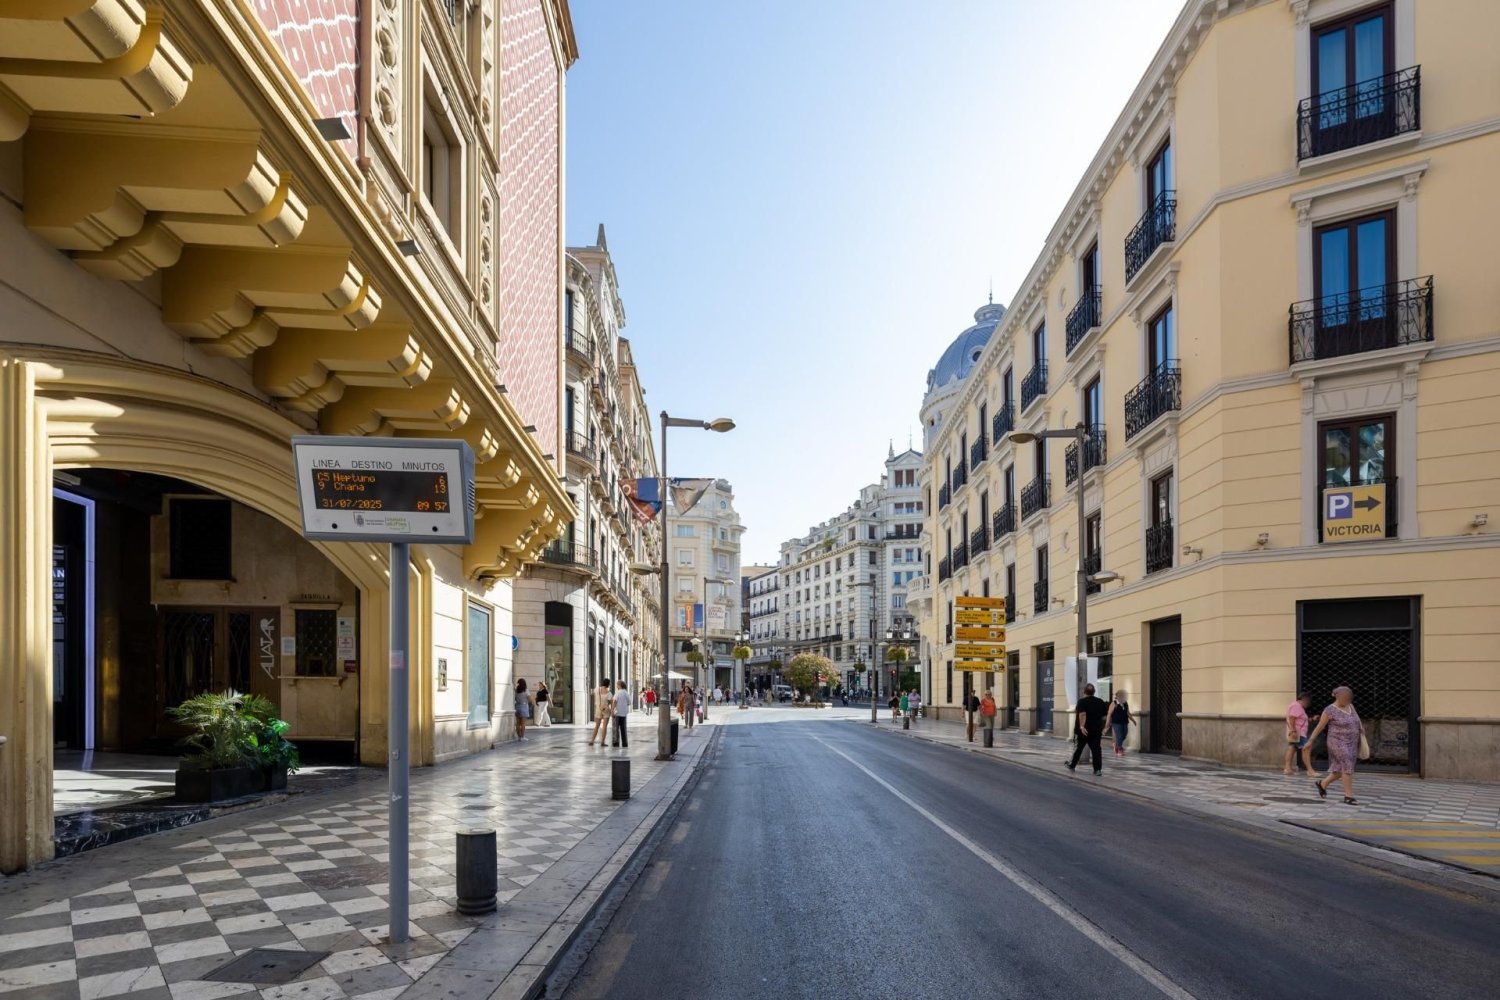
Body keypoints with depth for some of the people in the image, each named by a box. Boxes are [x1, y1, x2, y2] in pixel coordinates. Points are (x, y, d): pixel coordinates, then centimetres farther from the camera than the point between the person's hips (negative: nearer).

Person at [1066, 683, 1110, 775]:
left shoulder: (1082, 701, -12)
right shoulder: (1100, 702, 6)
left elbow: (1082, 714, -26)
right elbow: (1106, 714, 10)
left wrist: (1082, 726, -32)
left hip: (1084, 730, -3)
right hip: (1097, 730, 3)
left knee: (1078, 748, 10)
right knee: (1096, 749, 2)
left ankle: (1072, 766, 24)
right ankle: (1098, 769, -8)